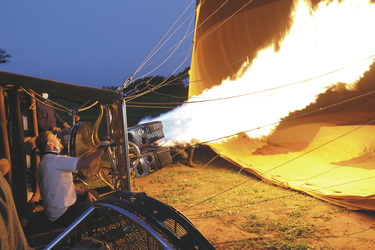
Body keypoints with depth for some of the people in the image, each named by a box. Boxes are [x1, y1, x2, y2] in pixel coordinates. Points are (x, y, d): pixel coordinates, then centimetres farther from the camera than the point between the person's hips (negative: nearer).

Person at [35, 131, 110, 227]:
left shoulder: (45, 162, 11)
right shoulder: (54, 160, -23)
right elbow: (88, 163, -33)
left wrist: (85, 193, 3)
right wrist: (102, 147, -16)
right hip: (62, 215, -10)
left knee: (94, 194, 20)